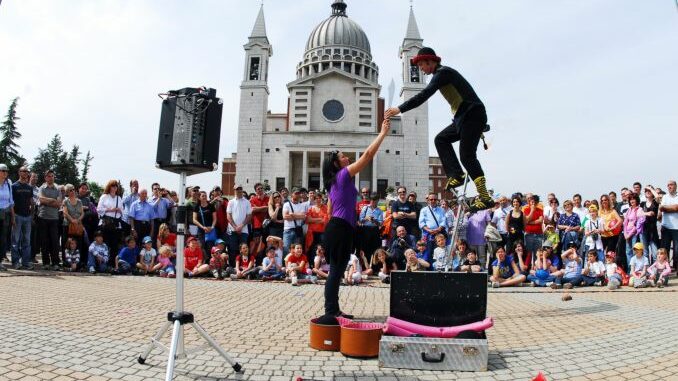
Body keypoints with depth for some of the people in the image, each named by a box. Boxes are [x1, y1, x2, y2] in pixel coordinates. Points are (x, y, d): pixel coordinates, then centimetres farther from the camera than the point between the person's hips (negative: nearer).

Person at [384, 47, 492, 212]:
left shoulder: (442, 72, -9)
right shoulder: (443, 73, 23)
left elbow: (424, 95, -22)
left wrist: (400, 109, -25)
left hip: (472, 115, -10)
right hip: (465, 117, 10)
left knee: (467, 156, -13)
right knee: (441, 139, 11)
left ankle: (485, 198, -12)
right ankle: (457, 175, 3)